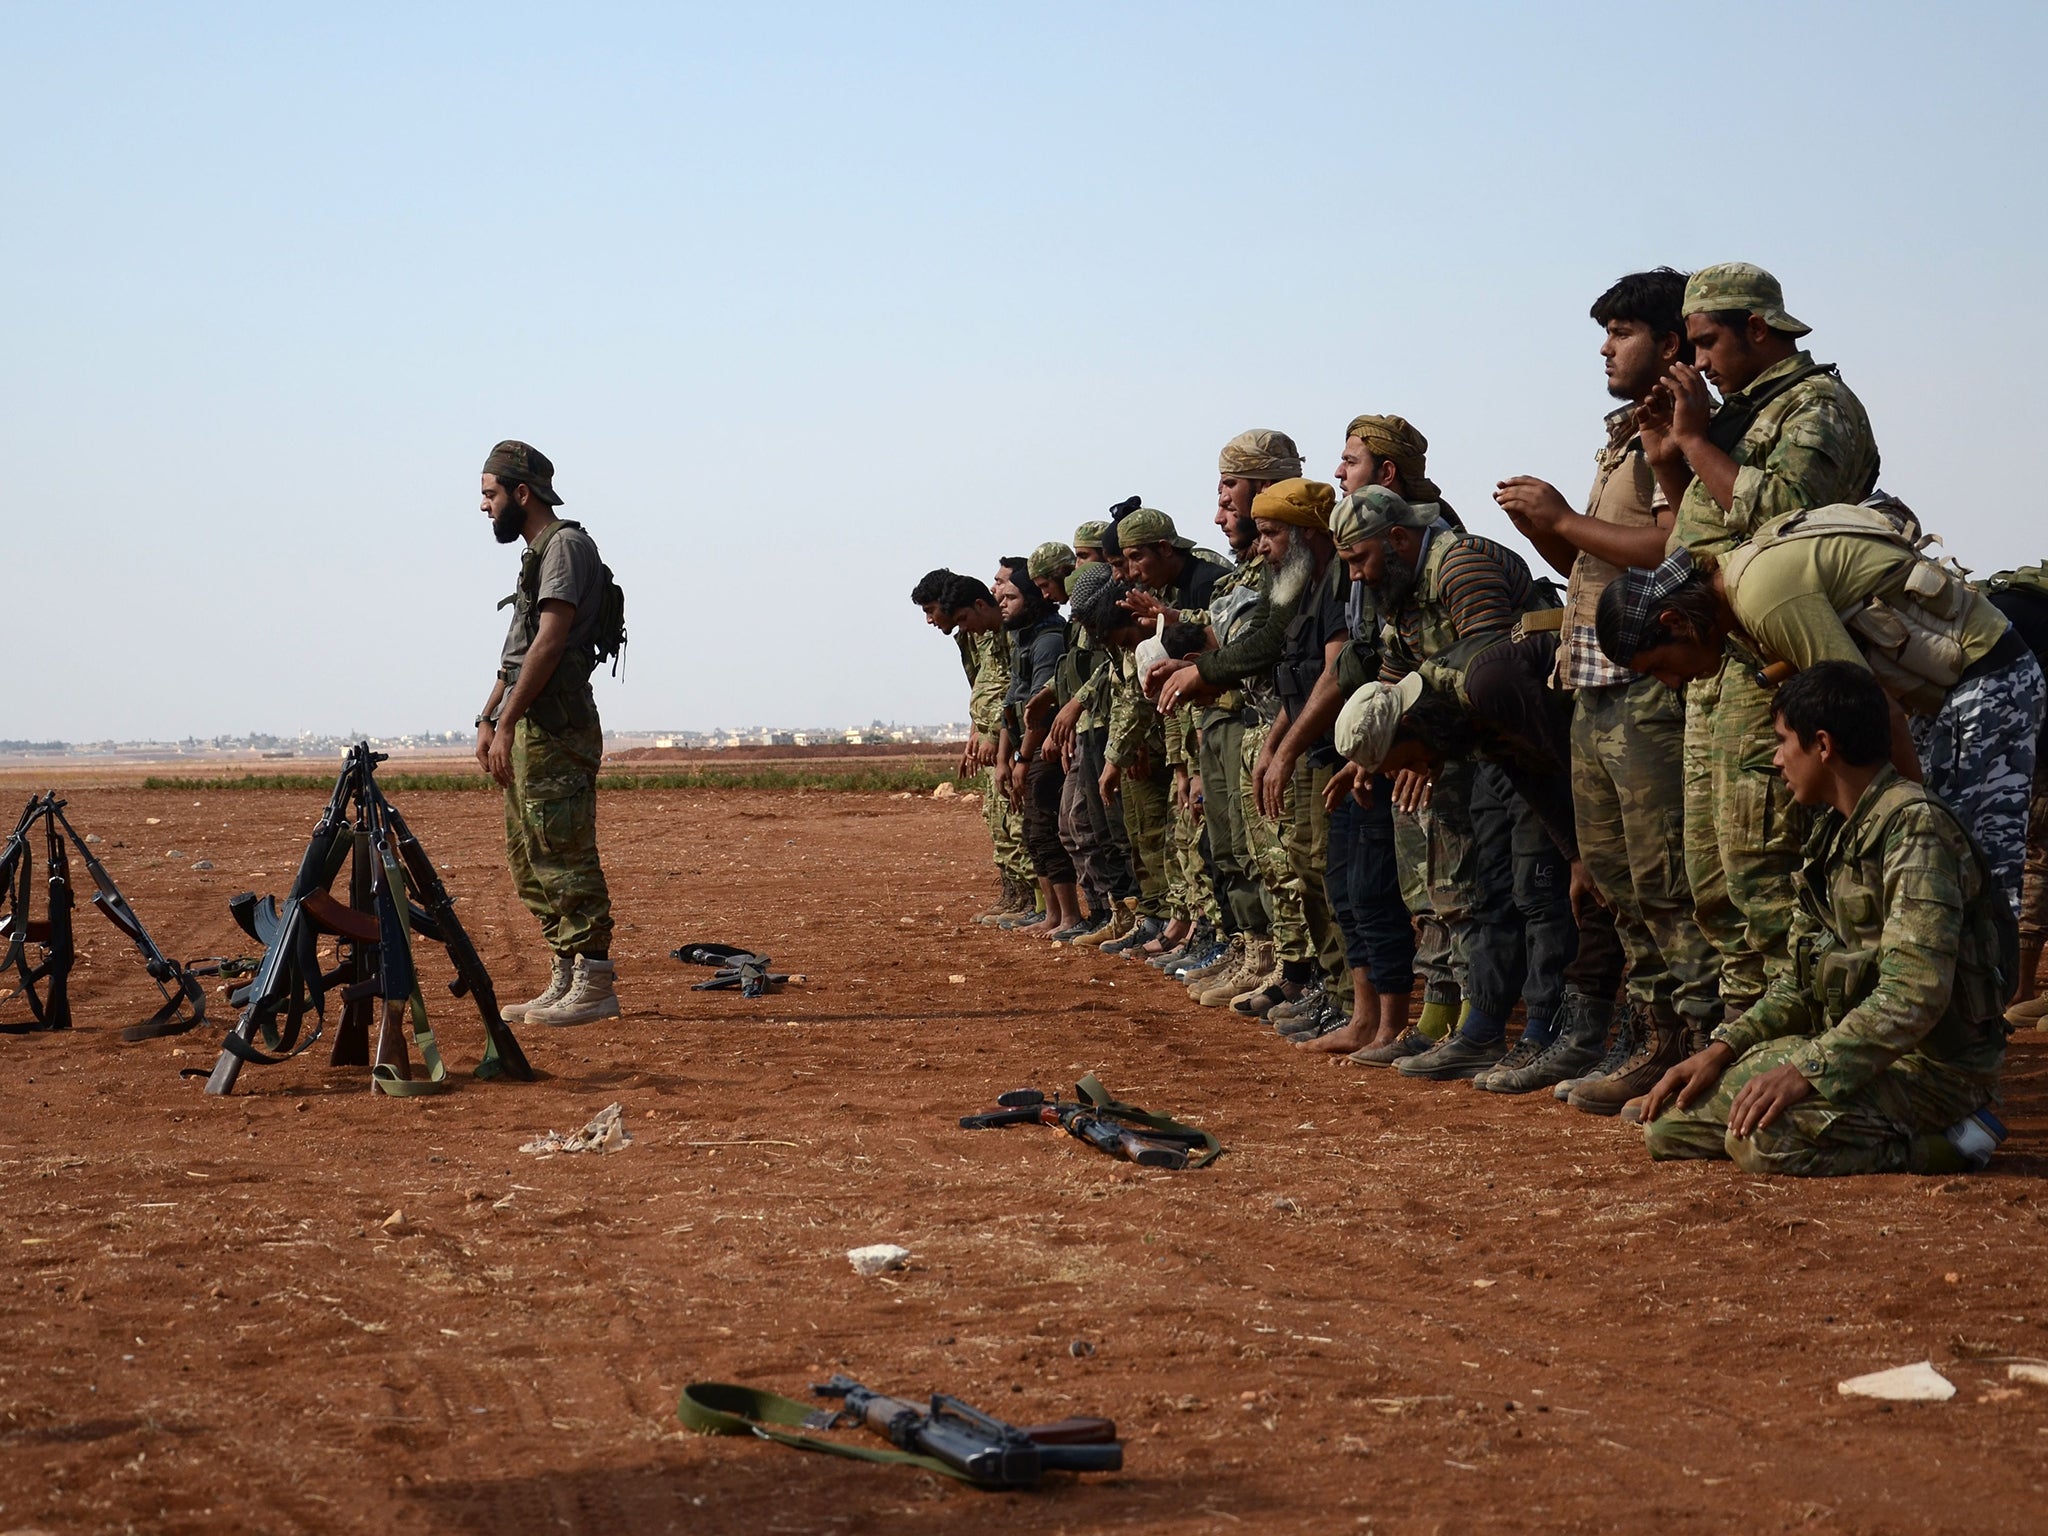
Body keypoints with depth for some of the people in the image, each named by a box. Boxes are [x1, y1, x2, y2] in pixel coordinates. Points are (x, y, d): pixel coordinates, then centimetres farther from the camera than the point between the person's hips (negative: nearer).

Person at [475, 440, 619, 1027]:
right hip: (527, 728, 11)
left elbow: (550, 642, -18)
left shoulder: (566, 545, -9)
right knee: (532, 862, 11)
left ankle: (594, 985, -11)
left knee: (564, 855, -11)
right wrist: (488, 719, 17)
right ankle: (564, 984, 15)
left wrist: (507, 722, -20)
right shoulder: (538, 551, 22)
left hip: (554, 729, -11)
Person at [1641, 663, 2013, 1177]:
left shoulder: (1915, 826, -19)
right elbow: (1801, 978, 16)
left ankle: (1944, 1144, -9)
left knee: (1762, 1137, -30)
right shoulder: (1835, 834, 13)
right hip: (1860, 1052, 9)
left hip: (1933, 1064, -9)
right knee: (1672, 1122, 1)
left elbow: (1916, 994, -28)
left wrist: (1810, 1069, -33)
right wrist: (1722, 1048, 2)